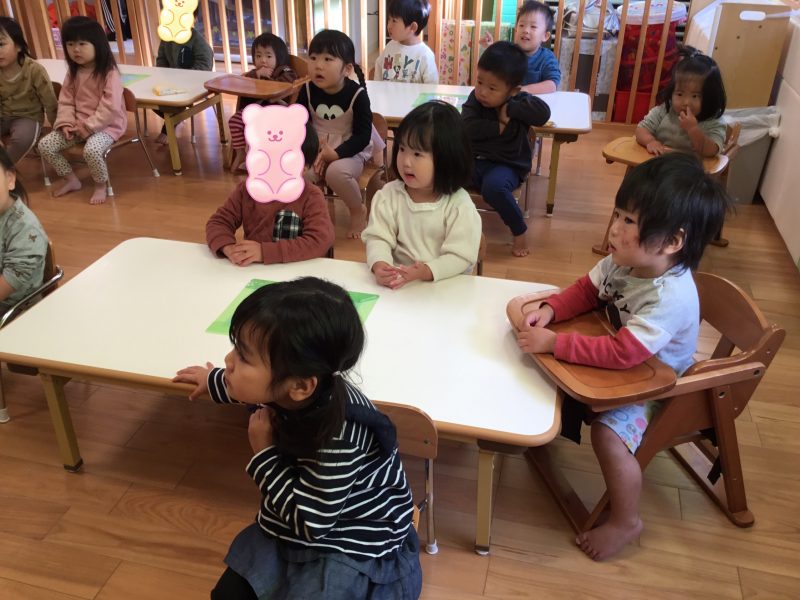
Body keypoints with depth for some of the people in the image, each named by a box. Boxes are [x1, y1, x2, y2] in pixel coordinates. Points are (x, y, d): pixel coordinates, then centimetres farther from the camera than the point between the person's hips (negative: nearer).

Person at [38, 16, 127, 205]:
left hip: (106, 124, -7)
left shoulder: (109, 73, -15)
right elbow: (65, 101, 9)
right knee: (45, 145, -4)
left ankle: (101, 185, -9)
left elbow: (110, 108, -22)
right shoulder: (73, 72, 7)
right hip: (77, 123, 7)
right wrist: (66, 123, -9)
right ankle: (71, 180, 15)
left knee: (92, 149, -37)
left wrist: (88, 126, -22)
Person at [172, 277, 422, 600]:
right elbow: (244, 388, 13)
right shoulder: (279, 388, -15)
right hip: (295, 524, 7)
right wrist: (213, 381, 31)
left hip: (352, 546, -7)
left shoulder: (338, 437, -39)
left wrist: (263, 454, -23)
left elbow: (309, 522, -28)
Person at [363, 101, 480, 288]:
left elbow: (461, 256, -12)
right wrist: (379, 265, -24)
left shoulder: (460, 206, -9)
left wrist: (425, 272, -27)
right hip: (397, 281, 2)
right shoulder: (389, 194, 1)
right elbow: (378, 237, -4)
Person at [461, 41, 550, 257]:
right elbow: (467, 127, -15)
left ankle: (519, 231, -11)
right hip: (474, 160, 3)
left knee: (493, 186, -35)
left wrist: (509, 109, -22)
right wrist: (499, 127, -19)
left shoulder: (519, 101, -7)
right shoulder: (475, 98, -1)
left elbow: (543, 112, -27)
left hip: (506, 165, -3)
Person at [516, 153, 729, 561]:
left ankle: (626, 521, -2)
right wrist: (549, 310, -16)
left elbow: (621, 354, -42)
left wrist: (553, 342, -39)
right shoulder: (623, 261, -15)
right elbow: (586, 290, 2)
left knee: (608, 432, -24)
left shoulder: (670, 297, -37)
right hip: (623, 364, 8)